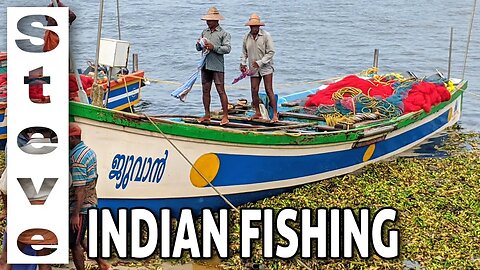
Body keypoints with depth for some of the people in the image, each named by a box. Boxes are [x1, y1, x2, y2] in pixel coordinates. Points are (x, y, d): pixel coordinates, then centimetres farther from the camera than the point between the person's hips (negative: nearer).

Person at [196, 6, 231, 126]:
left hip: (217, 66, -6)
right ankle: (207, 115, 17)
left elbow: (227, 49, -13)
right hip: (205, 65, 6)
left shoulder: (223, 33, -3)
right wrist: (200, 44, -6)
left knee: (221, 90, -6)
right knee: (205, 90, 9)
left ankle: (225, 116, -3)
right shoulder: (204, 32, 14)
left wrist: (213, 47, -20)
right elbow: (198, 48, 17)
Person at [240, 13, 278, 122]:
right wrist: (243, 63, 1)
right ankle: (257, 112, 19)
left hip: (266, 67, -5)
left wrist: (260, 62, -17)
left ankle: (275, 114, -7)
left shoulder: (266, 36, -9)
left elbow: (271, 52, -10)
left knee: (269, 90, -9)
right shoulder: (246, 37, 6)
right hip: (253, 68, 5)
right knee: (254, 90, 4)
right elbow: (244, 52, 17)